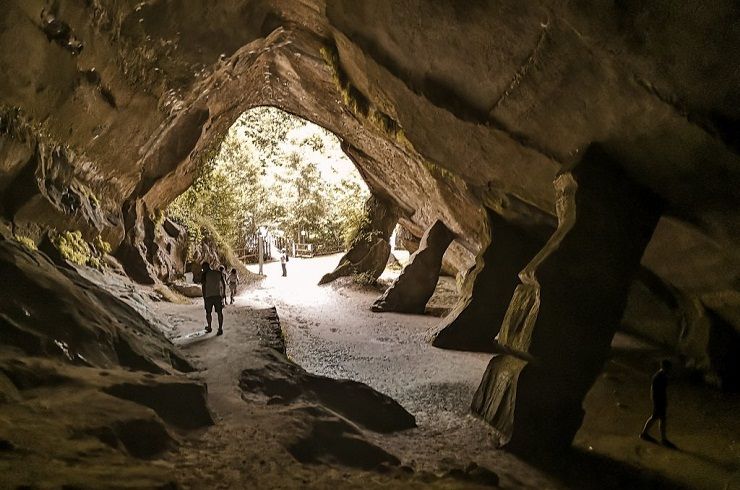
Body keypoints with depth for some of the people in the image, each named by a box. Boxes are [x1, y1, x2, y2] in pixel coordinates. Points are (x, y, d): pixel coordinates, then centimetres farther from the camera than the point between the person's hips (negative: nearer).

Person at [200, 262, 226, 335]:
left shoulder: (204, 274, -6)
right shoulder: (218, 273, 5)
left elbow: (203, 287, -10)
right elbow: (224, 284, 7)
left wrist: (204, 298, -5)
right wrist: (223, 295, 16)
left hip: (208, 296, -2)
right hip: (218, 295, 2)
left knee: (208, 312, 16)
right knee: (219, 312, 6)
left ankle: (209, 328, 28)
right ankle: (220, 329, -1)